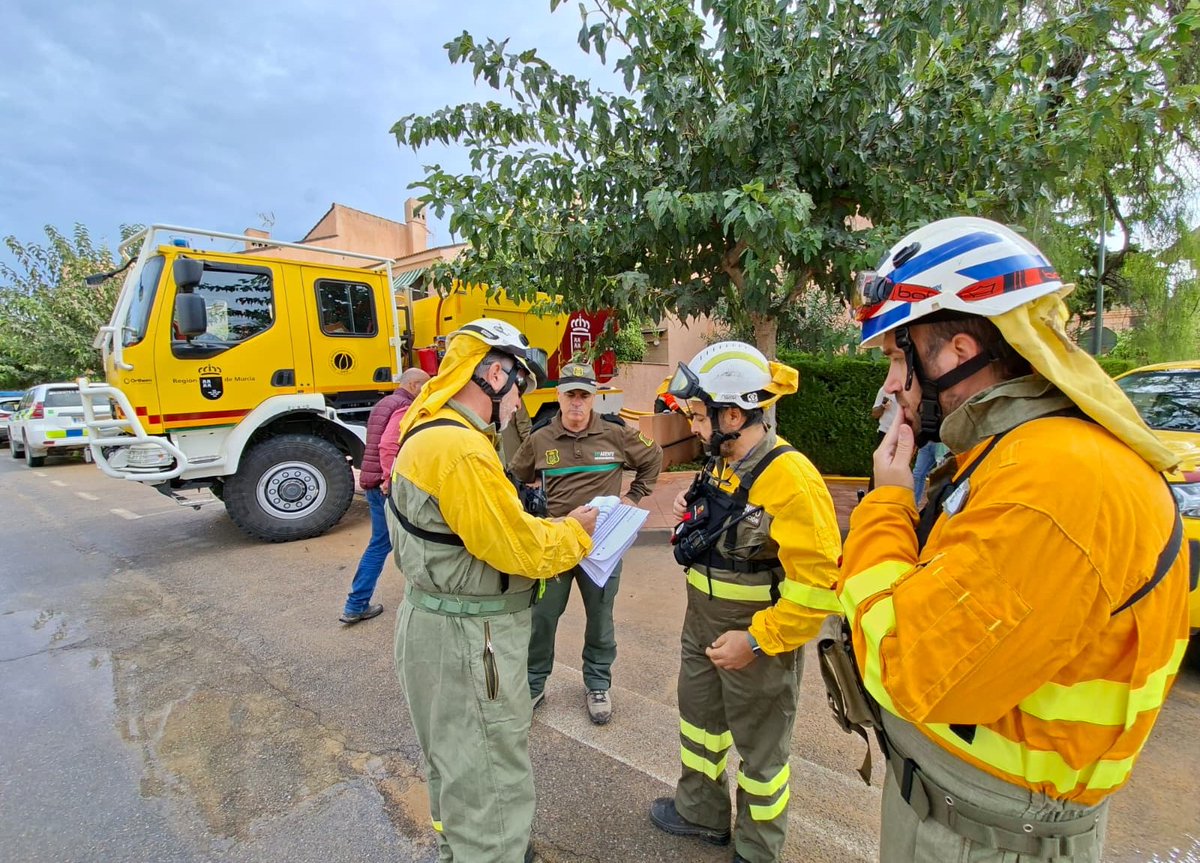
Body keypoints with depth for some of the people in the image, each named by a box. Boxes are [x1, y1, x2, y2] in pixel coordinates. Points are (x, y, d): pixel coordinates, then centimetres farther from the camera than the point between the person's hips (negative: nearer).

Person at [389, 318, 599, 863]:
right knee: (490, 778, 8)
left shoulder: (433, 434, 7)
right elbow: (522, 552, -23)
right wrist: (576, 530, -6)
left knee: (457, 758, 29)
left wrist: (549, 528, 3)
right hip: (468, 639, -11)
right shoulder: (460, 449, -27)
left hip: (445, 623, 11)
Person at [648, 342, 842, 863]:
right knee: (700, 720, 26)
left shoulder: (791, 478, -27)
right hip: (702, 626, 8)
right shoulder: (722, 465, 0)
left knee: (758, 747, 16)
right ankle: (701, 812, 51)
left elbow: (820, 583, -28)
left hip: (757, 639, -8)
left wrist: (757, 640, -24)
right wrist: (694, 515, -5)